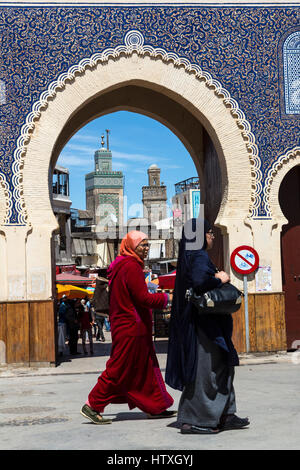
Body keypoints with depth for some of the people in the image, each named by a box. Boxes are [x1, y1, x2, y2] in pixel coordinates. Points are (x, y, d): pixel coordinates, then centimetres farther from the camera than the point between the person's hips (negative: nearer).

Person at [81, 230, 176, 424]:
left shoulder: (121, 266, 15)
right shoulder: (132, 267, -16)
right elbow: (143, 298, -20)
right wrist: (166, 298, -9)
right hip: (132, 330, -10)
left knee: (146, 367, 14)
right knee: (119, 370, -4)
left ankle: (155, 407, 20)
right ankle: (93, 405, 3)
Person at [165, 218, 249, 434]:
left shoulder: (190, 256, 15)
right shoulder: (199, 257, -15)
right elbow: (200, 281, -33)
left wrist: (216, 278, 9)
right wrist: (220, 279, -16)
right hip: (203, 324, -11)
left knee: (221, 367, 15)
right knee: (205, 369, -5)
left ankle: (224, 416, 21)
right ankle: (193, 421, 2)